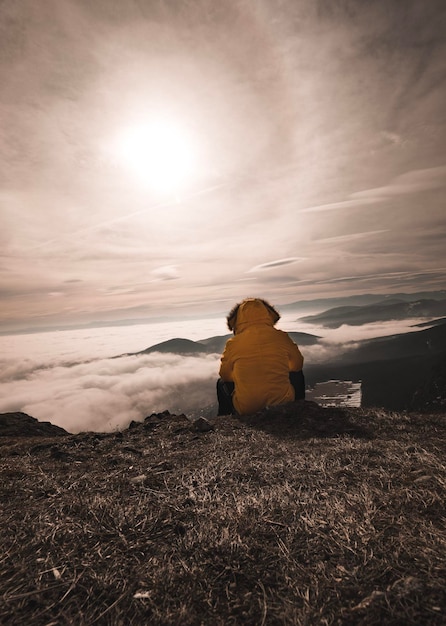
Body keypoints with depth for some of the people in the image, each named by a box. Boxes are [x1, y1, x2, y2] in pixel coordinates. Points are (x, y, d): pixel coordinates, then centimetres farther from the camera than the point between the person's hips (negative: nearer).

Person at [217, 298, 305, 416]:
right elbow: (297, 364, 8)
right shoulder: (281, 337, -7)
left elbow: (225, 374, 5)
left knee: (222, 383, 27)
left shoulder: (233, 343, -10)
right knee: (297, 374, 28)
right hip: (283, 403, 1)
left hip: (245, 409, 0)